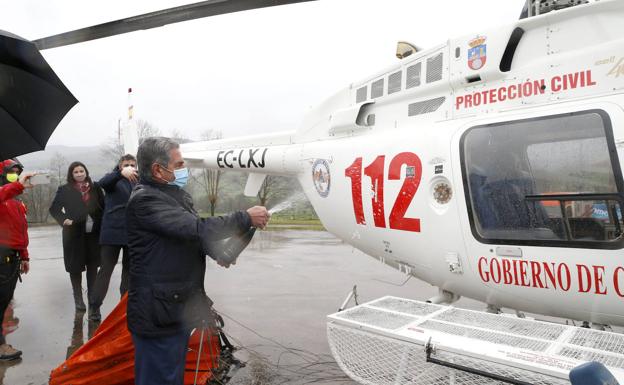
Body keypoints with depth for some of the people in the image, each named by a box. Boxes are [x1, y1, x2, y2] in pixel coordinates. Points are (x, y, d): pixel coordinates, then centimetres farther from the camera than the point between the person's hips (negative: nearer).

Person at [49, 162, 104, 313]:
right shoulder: (65, 190, 0)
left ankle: (92, 296, 22)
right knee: (76, 266, 5)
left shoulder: (95, 187, 4)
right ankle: (78, 299, 16)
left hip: (94, 232, 2)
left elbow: (104, 206, 6)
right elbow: (54, 209, 2)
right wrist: (64, 220, -15)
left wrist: (103, 224, -6)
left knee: (93, 265, 9)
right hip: (74, 233, -2)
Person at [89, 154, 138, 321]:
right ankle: (94, 306, 10)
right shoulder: (114, 179, 0)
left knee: (129, 269, 13)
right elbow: (102, 183, -24)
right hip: (112, 231, -3)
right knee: (106, 269, 1)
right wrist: (121, 173, -40)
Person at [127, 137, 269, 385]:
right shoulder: (145, 200, -18)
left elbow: (190, 235, 18)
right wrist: (246, 219, -20)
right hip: (158, 315, -9)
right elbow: (196, 229, -27)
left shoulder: (176, 196, 12)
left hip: (178, 309, 9)